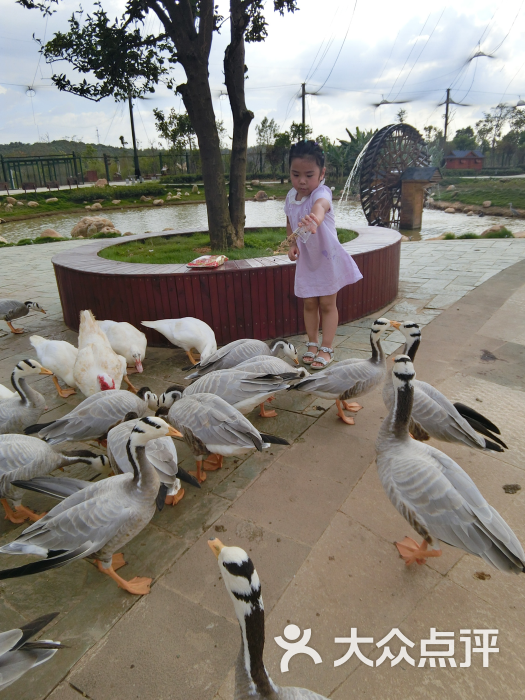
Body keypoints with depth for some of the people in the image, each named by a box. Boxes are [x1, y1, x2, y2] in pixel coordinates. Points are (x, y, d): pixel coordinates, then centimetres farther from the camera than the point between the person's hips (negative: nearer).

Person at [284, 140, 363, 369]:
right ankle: (313, 343, 28)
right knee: (309, 303, 13)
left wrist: (315, 218, -75)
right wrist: (292, 244, -6)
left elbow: (321, 205, -52)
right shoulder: (291, 196, -5)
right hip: (306, 258, 5)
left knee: (327, 304, 5)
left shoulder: (321, 193, -25)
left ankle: (326, 348, 17)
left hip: (328, 257, -5)